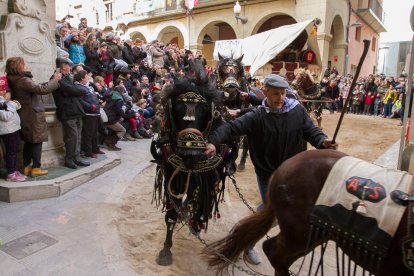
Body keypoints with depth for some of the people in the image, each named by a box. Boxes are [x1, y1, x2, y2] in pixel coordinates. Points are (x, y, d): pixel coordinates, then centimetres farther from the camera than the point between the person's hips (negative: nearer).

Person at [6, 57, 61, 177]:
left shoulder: (14, 81, 9)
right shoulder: (23, 80, -20)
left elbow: (36, 88, 10)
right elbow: (42, 89, -25)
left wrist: (52, 80, 8)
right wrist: (55, 80, -13)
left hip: (25, 116, 9)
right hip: (33, 115, -9)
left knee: (29, 142, 16)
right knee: (37, 141, 1)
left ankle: (27, 167, 22)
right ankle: (36, 168, 6)